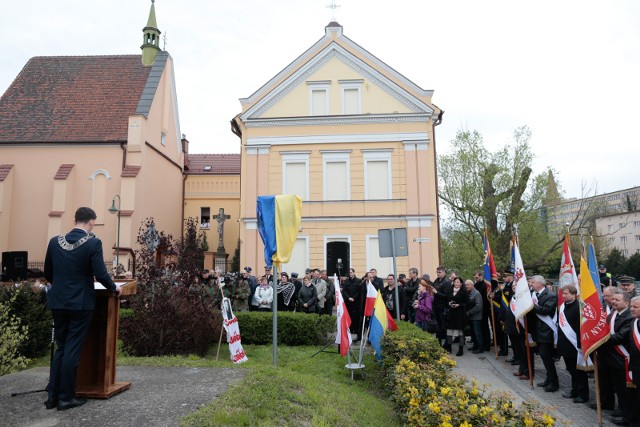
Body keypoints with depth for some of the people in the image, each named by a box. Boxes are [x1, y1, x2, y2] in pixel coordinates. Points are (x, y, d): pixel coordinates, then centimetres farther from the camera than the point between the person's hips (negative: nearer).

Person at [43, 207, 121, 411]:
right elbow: (101, 274, -16)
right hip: (80, 303, -5)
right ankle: (66, 397, 12)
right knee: (72, 350, 4)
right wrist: (114, 288, 2)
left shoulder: (55, 241, 3)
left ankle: (52, 395, 21)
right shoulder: (93, 243, -13)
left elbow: (47, 273, 11)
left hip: (58, 302, 5)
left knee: (60, 348, 17)